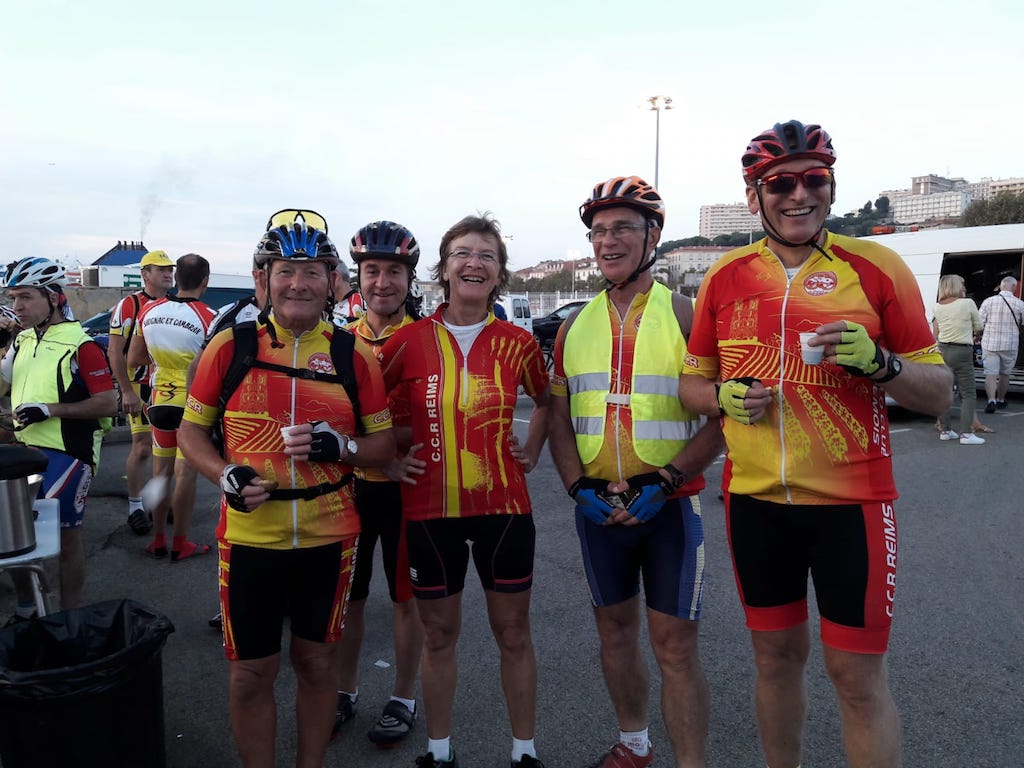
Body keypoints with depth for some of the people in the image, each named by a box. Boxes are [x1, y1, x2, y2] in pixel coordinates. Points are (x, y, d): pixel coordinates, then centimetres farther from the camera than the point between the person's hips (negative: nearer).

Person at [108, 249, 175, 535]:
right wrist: (127, 391, -15)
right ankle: (135, 507, 10)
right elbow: (115, 351, -11)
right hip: (139, 388, -5)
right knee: (143, 447, -4)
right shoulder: (129, 305, -9)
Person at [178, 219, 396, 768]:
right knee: (250, 675, 10)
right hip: (249, 538, 0)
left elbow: (384, 444, 4)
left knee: (316, 662, 16)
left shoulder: (354, 355, -1)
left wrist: (340, 446, -17)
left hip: (329, 539, 1)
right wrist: (225, 475, -12)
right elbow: (191, 429, 7)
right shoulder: (230, 345, -2)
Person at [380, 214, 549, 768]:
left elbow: (546, 399, 18)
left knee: (513, 634, 11)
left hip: (503, 505, 1)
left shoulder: (517, 342, -1)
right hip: (430, 507, 0)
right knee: (438, 635, 14)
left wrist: (532, 451, 8)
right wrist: (387, 458, 1)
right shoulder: (409, 341, -4)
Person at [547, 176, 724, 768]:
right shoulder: (574, 328, 7)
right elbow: (560, 420, 10)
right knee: (615, 628, 17)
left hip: (669, 505, -4)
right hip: (598, 507, 5)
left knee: (675, 644, 0)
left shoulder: (687, 316, -5)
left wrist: (665, 482, -17)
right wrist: (580, 488, -5)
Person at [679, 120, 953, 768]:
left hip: (852, 502, -2)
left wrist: (878, 361, -20)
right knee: (776, 656, 17)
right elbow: (693, 381, 13)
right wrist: (722, 396, -10)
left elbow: (939, 394, -1)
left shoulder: (878, 267, -3)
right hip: (754, 500, 3)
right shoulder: (725, 277, 4)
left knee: (858, 676, 4)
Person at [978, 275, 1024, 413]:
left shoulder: (988, 301, -5)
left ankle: (991, 400, -19)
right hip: (1010, 345, 1)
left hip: (989, 343, -1)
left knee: (990, 373, -2)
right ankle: (1000, 400, 30)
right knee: (1004, 374, 16)